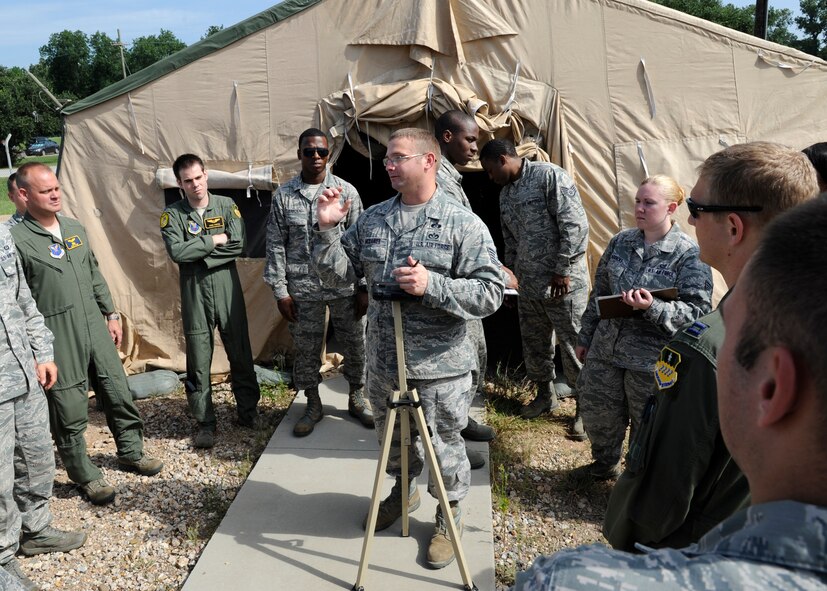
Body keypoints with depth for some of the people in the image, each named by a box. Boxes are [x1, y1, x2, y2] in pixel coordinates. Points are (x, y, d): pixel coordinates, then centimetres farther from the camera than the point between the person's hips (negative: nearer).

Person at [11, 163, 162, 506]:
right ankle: (84, 475, 20)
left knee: (118, 392, 14)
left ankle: (130, 452, 33)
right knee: (70, 409, 3)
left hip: (95, 326, 7)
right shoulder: (17, 240, -12)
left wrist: (111, 314, 17)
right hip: (58, 338, -6)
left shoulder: (75, 228, 10)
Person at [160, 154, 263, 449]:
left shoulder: (226, 205, 2)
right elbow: (177, 252, -17)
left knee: (240, 352, 10)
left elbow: (238, 244, -11)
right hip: (194, 292, -1)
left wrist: (198, 252, -13)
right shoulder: (172, 214, -1)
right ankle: (205, 422, 17)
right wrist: (215, 240, -13)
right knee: (198, 361, 4)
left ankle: (248, 410, 27)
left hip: (227, 288, 1)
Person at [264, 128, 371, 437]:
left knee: (355, 344, 9)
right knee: (306, 350, 9)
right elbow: (276, 246, 1)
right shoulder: (283, 195, 0)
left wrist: (363, 287, -2)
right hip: (303, 289, 0)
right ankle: (313, 404, 29)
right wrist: (280, 291, -3)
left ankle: (356, 397, 31)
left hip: (344, 286, 0)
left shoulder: (346, 191, 0)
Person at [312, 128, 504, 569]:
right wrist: (327, 229, -9)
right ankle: (403, 490, 51)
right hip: (382, 361, 5)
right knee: (393, 439, 24)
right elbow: (339, 275, 7)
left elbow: (490, 294, -16)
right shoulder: (372, 219, 4)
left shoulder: (464, 225, -11)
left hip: (439, 367, -5)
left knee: (444, 449, 10)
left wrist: (431, 285, -27)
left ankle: (449, 518, 34)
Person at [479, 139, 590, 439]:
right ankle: (545, 394, 35)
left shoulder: (550, 176, -11)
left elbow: (575, 225, -17)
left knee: (574, 345, -1)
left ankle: (585, 407, 14)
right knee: (534, 344, 15)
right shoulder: (505, 193, 15)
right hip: (528, 284, 8)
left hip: (563, 283, -8)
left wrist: (563, 270, -16)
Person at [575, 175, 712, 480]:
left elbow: (697, 311, -15)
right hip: (606, 349, 5)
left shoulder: (689, 254, -12)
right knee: (596, 415, 17)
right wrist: (585, 337, 18)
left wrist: (652, 307, -29)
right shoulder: (620, 242, 5)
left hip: (652, 359, -5)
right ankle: (606, 463, 45)